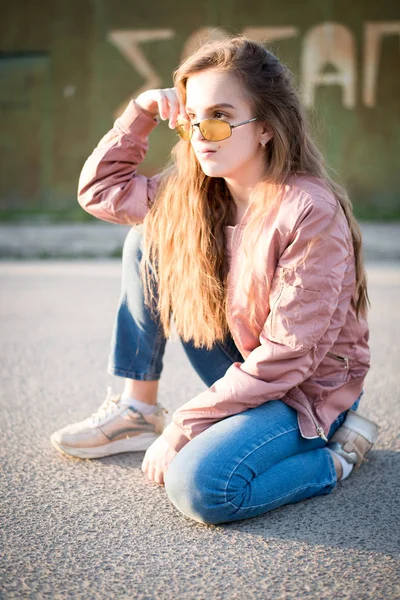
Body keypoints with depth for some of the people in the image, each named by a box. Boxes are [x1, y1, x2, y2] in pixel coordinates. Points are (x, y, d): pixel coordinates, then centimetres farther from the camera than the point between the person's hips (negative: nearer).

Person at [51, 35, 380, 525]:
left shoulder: (311, 213, -26)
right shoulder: (192, 195, -4)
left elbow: (286, 357, -25)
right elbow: (98, 189, 7)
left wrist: (183, 427, -21)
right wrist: (141, 112, -6)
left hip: (309, 389, -6)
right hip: (242, 369, 7)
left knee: (198, 487, -32)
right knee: (150, 240, -5)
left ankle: (336, 451, -4)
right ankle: (138, 410, 3)